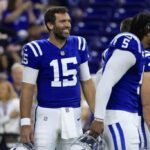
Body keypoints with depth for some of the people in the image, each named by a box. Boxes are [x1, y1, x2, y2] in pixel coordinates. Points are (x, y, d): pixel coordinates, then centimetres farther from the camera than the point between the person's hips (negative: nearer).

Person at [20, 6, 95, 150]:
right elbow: (27, 89, -5)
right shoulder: (36, 50, -8)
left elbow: (87, 82, 12)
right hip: (47, 115, -4)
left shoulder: (78, 45, 5)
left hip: (73, 115, 4)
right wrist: (25, 122, -10)